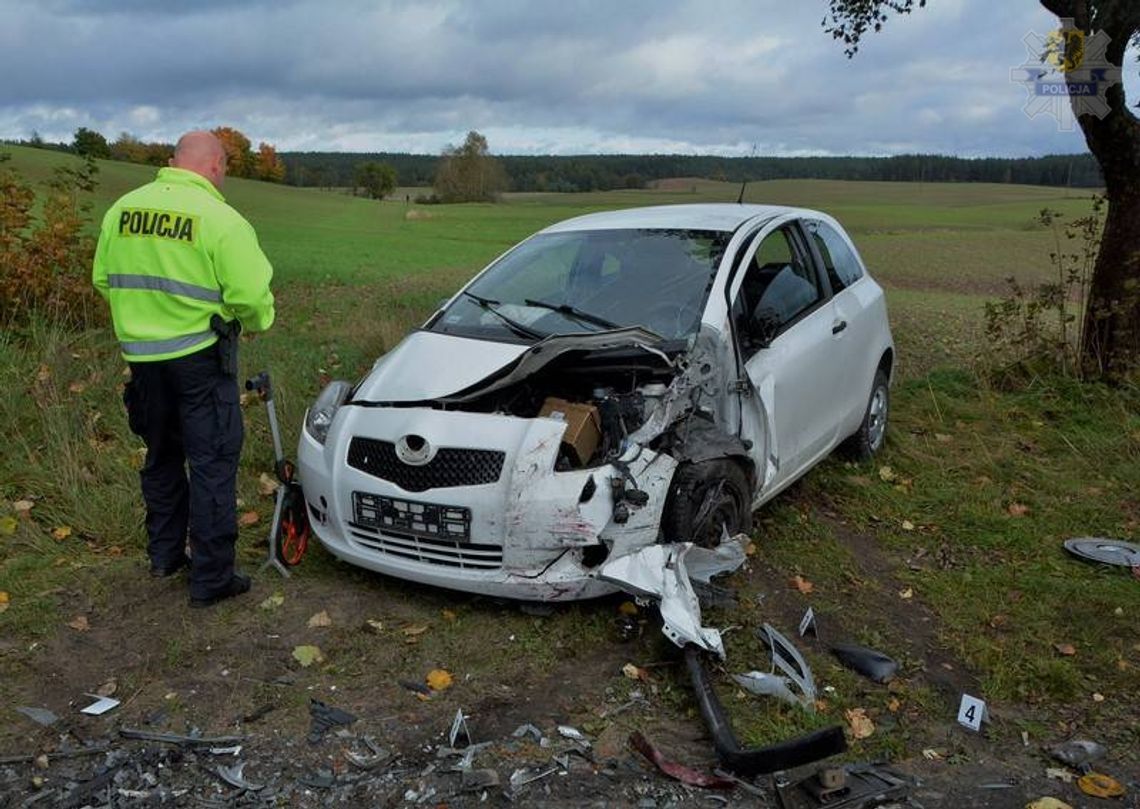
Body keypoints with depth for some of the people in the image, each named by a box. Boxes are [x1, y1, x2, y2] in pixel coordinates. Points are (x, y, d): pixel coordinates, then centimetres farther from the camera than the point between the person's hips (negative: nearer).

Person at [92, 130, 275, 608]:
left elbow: (103, 280, 11)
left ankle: (164, 553, 33)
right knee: (212, 463, 3)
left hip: (142, 354, 6)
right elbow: (251, 295, -19)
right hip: (200, 357, -6)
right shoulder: (219, 219, -15)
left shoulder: (122, 209, 4)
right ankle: (211, 578, 7)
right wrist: (257, 322, 1)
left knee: (162, 456, 22)